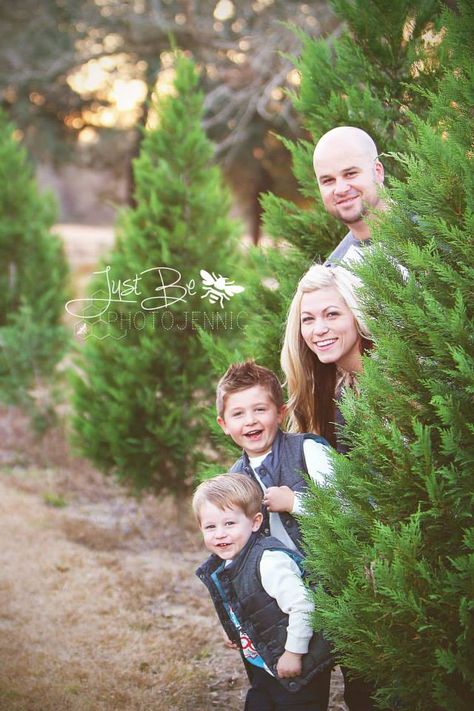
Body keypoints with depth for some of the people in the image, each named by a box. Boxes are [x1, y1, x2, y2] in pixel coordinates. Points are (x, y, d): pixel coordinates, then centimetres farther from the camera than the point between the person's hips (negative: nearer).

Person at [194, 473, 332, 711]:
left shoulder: (269, 561, -26)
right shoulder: (217, 570, 1)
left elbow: (302, 606, -29)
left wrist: (293, 653, -23)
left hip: (301, 671, -9)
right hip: (263, 669, 9)